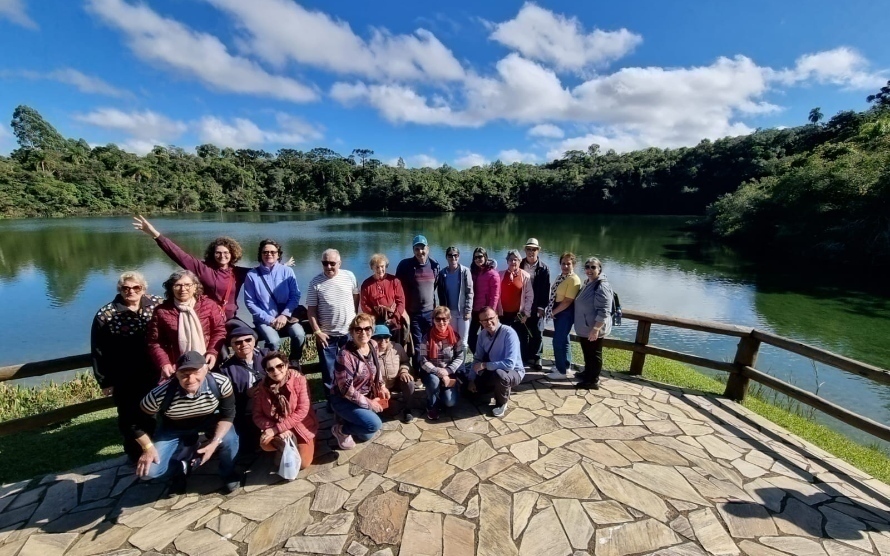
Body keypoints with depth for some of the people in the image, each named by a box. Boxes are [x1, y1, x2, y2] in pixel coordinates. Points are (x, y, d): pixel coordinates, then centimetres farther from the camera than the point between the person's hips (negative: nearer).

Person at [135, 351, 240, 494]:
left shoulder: (221, 383, -32)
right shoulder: (160, 394, -34)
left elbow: (228, 415, -18)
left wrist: (214, 442, -28)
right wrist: (148, 448, -19)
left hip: (209, 421, 0)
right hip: (174, 429, 1)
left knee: (229, 440, -28)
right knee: (149, 470, -17)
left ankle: (228, 474, 6)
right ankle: (181, 467, 19)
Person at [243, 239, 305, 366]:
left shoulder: (287, 271, 3)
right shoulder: (252, 275, -1)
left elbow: (295, 296, 1)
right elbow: (250, 302, -2)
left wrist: (284, 315, -13)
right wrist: (269, 319, -11)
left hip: (286, 316, 1)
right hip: (264, 319, -1)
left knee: (299, 334, -26)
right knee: (274, 341, -29)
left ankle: (294, 362, 2)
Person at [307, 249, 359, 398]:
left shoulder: (349, 276, -3)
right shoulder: (316, 282, -6)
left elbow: (356, 296, 12)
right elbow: (311, 310, -6)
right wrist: (317, 331, -11)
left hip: (349, 332, 1)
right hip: (327, 335, -1)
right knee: (328, 371, 9)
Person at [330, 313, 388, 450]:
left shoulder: (372, 347, -6)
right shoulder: (345, 355, -28)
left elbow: (377, 370, 14)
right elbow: (346, 389, -26)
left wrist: (382, 387, -1)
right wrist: (368, 403, -20)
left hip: (366, 397, 8)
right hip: (343, 400, -7)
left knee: (366, 436, 13)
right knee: (374, 424, -26)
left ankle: (347, 419, 34)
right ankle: (341, 430, -2)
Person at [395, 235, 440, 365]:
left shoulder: (435, 265, 2)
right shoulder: (405, 265, -9)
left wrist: (438, 308, 9)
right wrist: (402, 310, -8)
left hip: (430, 312, 3)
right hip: (413, 313, -3)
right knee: (415, 345, 8)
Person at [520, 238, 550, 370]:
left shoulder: (544, 268, -2)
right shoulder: (520, 265, 3)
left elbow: (546, 289, -4)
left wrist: (542, 307, -9)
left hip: (536, 307, -1)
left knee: (537, 333, 6)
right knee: (523, 333, 9)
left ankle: (535, 358, 20)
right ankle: (523, 358, 21)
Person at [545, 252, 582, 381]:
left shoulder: (574, 280, -19)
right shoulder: (561, 276, 10)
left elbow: (567, 301, -23)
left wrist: (553, 312, -15)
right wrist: (552, 311, 1)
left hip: (565, 313, -9)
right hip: (559, 312, 9)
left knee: (558, 341, -4)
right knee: (562, 340, 19)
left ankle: (562, 371, 9)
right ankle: (564, 365, 34)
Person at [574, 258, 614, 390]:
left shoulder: (602, 286, -22)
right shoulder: (588, 282, 8)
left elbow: (604, 311, -26)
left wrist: (596, 329, -27)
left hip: (594, 329, -9)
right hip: (585, 327, 9)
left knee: (594, 354, 6)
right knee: (587, 353, 23)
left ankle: (593, 381, 19)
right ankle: (587, 373, 40)